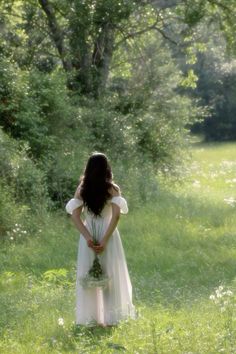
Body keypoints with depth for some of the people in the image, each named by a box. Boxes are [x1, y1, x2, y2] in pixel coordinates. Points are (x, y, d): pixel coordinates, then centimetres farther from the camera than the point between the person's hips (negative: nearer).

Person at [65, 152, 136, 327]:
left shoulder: (81, 189, 1)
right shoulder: (112, 189, -5)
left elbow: (75, 215, -7)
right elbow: (116, 215, -16)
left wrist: (88, 237, -13)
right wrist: (105, 240, -18)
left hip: (89, 236, 2)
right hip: (108, 235, -2)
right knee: (110, 275, 8)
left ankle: (91, 317, 13)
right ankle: (110, 318, 11)